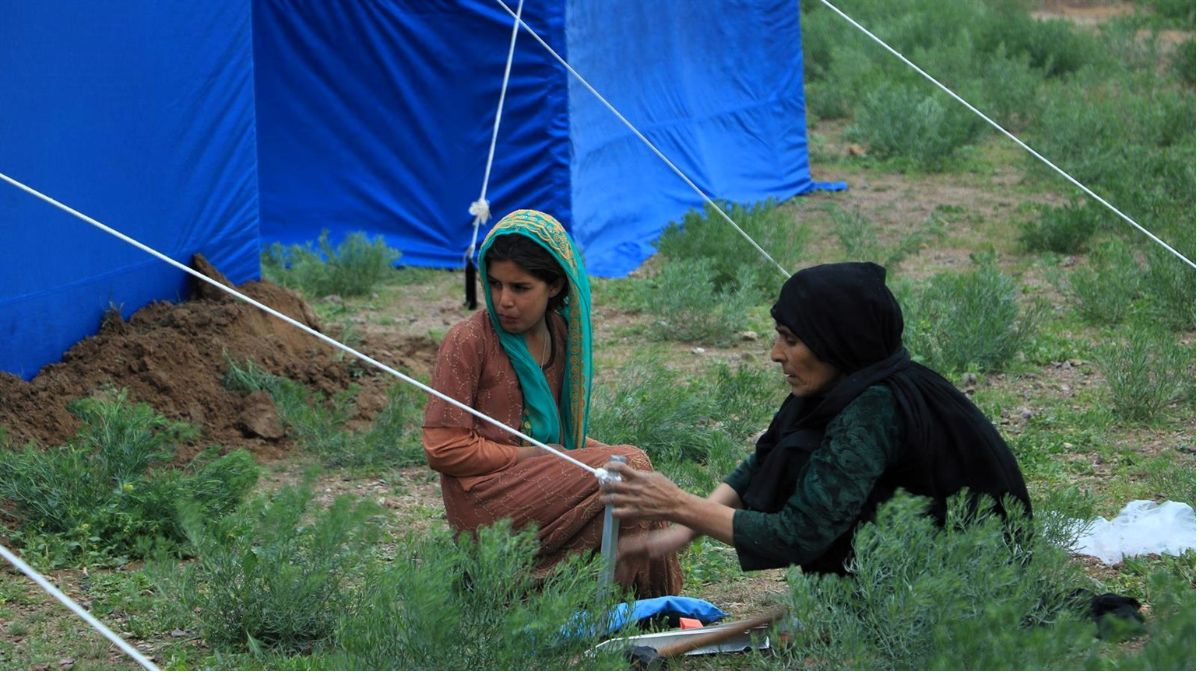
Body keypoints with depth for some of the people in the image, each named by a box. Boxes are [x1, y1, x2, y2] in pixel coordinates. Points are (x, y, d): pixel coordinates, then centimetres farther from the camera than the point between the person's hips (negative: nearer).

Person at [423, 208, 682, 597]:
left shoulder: (560, 334, 11)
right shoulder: (468, 341, -9)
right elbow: (442, 449, -12)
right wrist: (531, 456, -12)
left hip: (545, 482, 7)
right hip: (484, 499, -7)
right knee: (628, 466, -19)